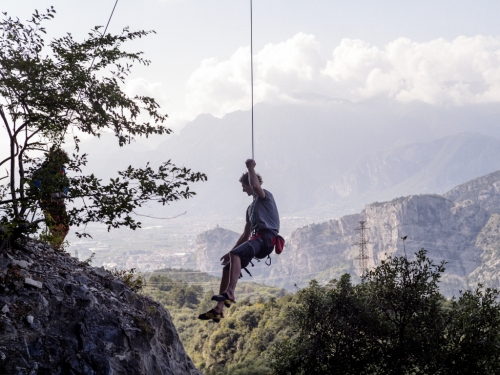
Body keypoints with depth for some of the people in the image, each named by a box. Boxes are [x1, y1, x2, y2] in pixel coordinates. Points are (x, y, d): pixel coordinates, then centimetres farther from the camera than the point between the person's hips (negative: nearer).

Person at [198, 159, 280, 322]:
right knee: (227, 269, 4)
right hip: (256, 239, 9)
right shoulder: (251, 208, 30)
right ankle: (218, 310, 2)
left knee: (236, 254, -32)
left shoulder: (265, 196, 6)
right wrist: (230, 252, 27)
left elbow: (255, 186, -21)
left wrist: (250, 168, -7)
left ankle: (229, 293, -40)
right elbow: (245, 235, 31)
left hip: (267, 237, -9)